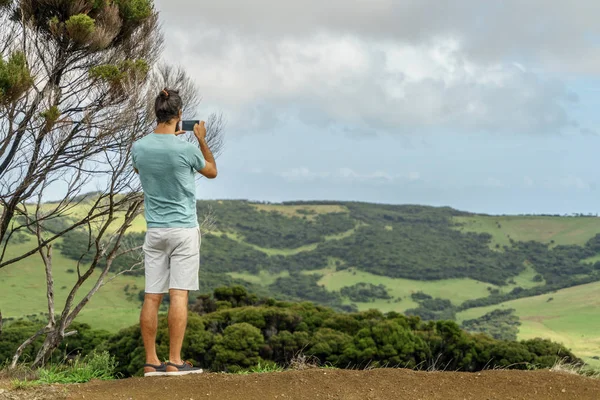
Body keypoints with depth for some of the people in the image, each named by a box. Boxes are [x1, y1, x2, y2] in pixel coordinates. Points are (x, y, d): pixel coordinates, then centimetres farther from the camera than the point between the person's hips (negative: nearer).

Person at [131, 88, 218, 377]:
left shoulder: (139, 148, -1)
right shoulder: (187, 149, -13)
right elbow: (212, 171, 7)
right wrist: (202, 139, 17)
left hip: (154, 232, 4)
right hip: (184, 230, -4)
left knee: (152, 296, 4)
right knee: (178, 295, -5)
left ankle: (151, 361, 8)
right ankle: (174, 361, -6)